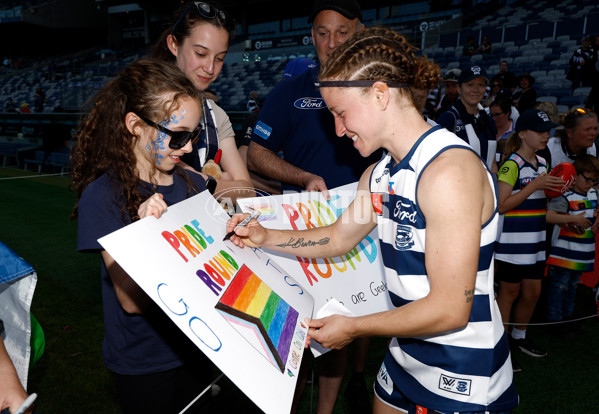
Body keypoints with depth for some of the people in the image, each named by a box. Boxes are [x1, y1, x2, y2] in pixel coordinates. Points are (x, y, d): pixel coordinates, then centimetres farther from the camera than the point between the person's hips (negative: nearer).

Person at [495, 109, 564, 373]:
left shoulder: (542, 163, 11)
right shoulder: (512, 164, -15)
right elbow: (501, 205, -21)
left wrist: (554, 191, 2)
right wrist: (535, 185, -22)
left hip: (535, 242, 8)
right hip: (512, 242, -8)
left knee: (533, 292, 15)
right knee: (509, 293, 3)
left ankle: (519, 337, 35)